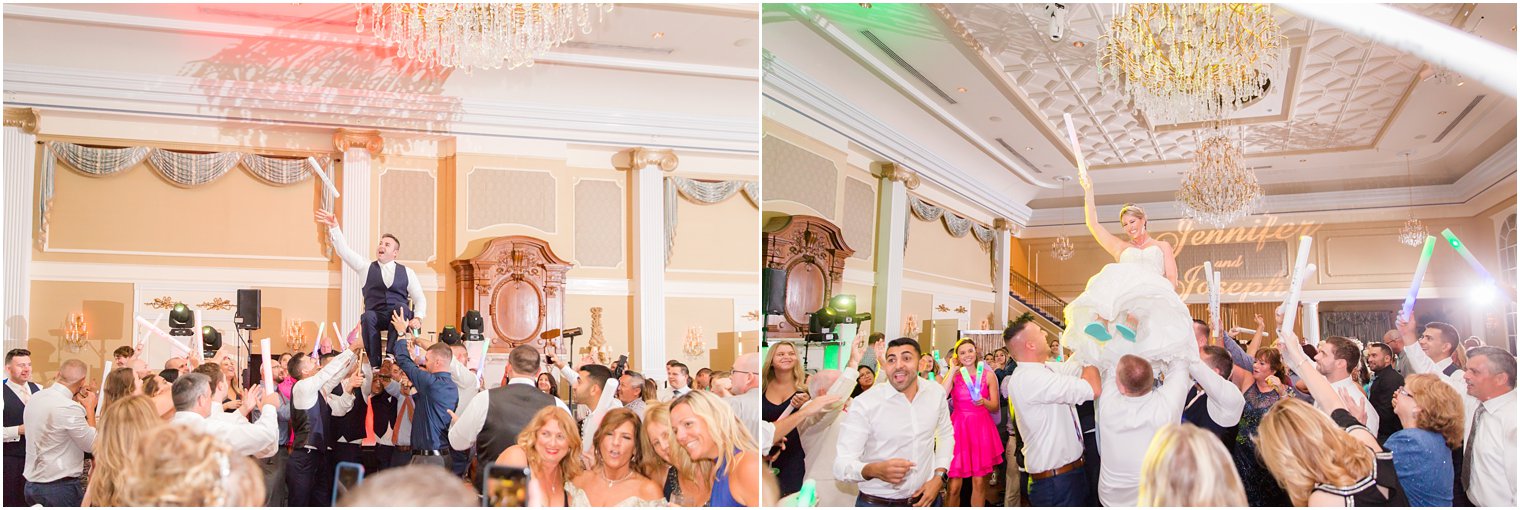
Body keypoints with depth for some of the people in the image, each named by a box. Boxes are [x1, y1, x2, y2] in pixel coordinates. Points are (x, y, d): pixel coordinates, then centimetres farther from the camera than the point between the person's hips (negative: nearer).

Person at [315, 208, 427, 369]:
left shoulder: (407, 272, 13)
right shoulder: (367, 267, 15)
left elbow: (419, 298, 8)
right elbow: (344, 251, 3)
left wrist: (417, 318, -12)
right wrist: (334, 227, -12)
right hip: (376, 317, 1)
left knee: (400, 307, -35)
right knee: (367, 317, -35)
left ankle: (391, 354, -36)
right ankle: (375, 364, -30)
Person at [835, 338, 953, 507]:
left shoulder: (936, 392, -5)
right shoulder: (864, 404, -19)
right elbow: (841, 465, -22)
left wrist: (939, 476, 0)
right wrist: (875, 470, -41)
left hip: (925, 498, 4)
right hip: (877, 503, -4)